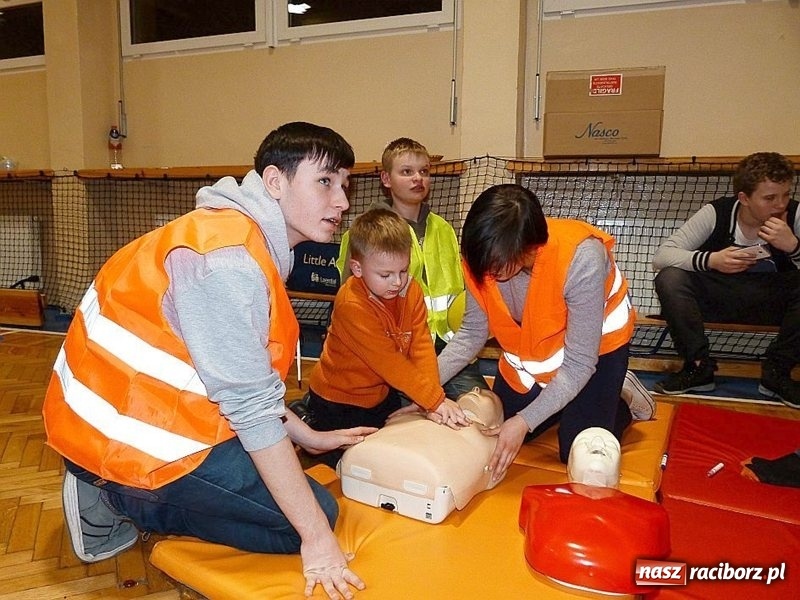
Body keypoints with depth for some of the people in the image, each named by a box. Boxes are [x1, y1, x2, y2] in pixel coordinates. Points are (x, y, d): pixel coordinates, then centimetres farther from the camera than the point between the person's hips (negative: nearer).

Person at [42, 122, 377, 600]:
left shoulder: (249, 240, 6)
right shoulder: (227, 259, -25)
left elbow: (247, 378, 9)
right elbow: (252, 407, -25)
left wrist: (309, 437, 10)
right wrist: (317, 536, -20)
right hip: (132, 440, -10)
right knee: (317, 513, -4)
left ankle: (116, 496, 15)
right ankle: (123, 501, 0)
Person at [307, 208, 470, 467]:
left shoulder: (411, 291, -10)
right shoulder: (351, 306, -31)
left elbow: (422, 346, -16)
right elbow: (389, 363, -32)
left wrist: (434, 400, -27)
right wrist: (435, 401, -32)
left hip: (383, 393, 6)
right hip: (339, 401, -6)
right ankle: (307, 422, 28)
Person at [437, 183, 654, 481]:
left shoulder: (580, 259, -39)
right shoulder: (484, 257, -25)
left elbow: (578, 364, -32)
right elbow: (472, 333, -13)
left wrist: (524, 422, -36)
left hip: (595, 345, -4)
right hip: (528, 348, 5)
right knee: (497, 435, 9)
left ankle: (623, 401, 21)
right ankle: (561, 403, 31)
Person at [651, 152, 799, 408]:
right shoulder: (716, 213, -15)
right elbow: (661, 256, -22)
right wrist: (711, 259, -38)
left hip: (772, 302, 1)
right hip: (718, 298, 0)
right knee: (670, 278, -28)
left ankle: (776, 372, -10)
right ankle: (699, 367, -12)